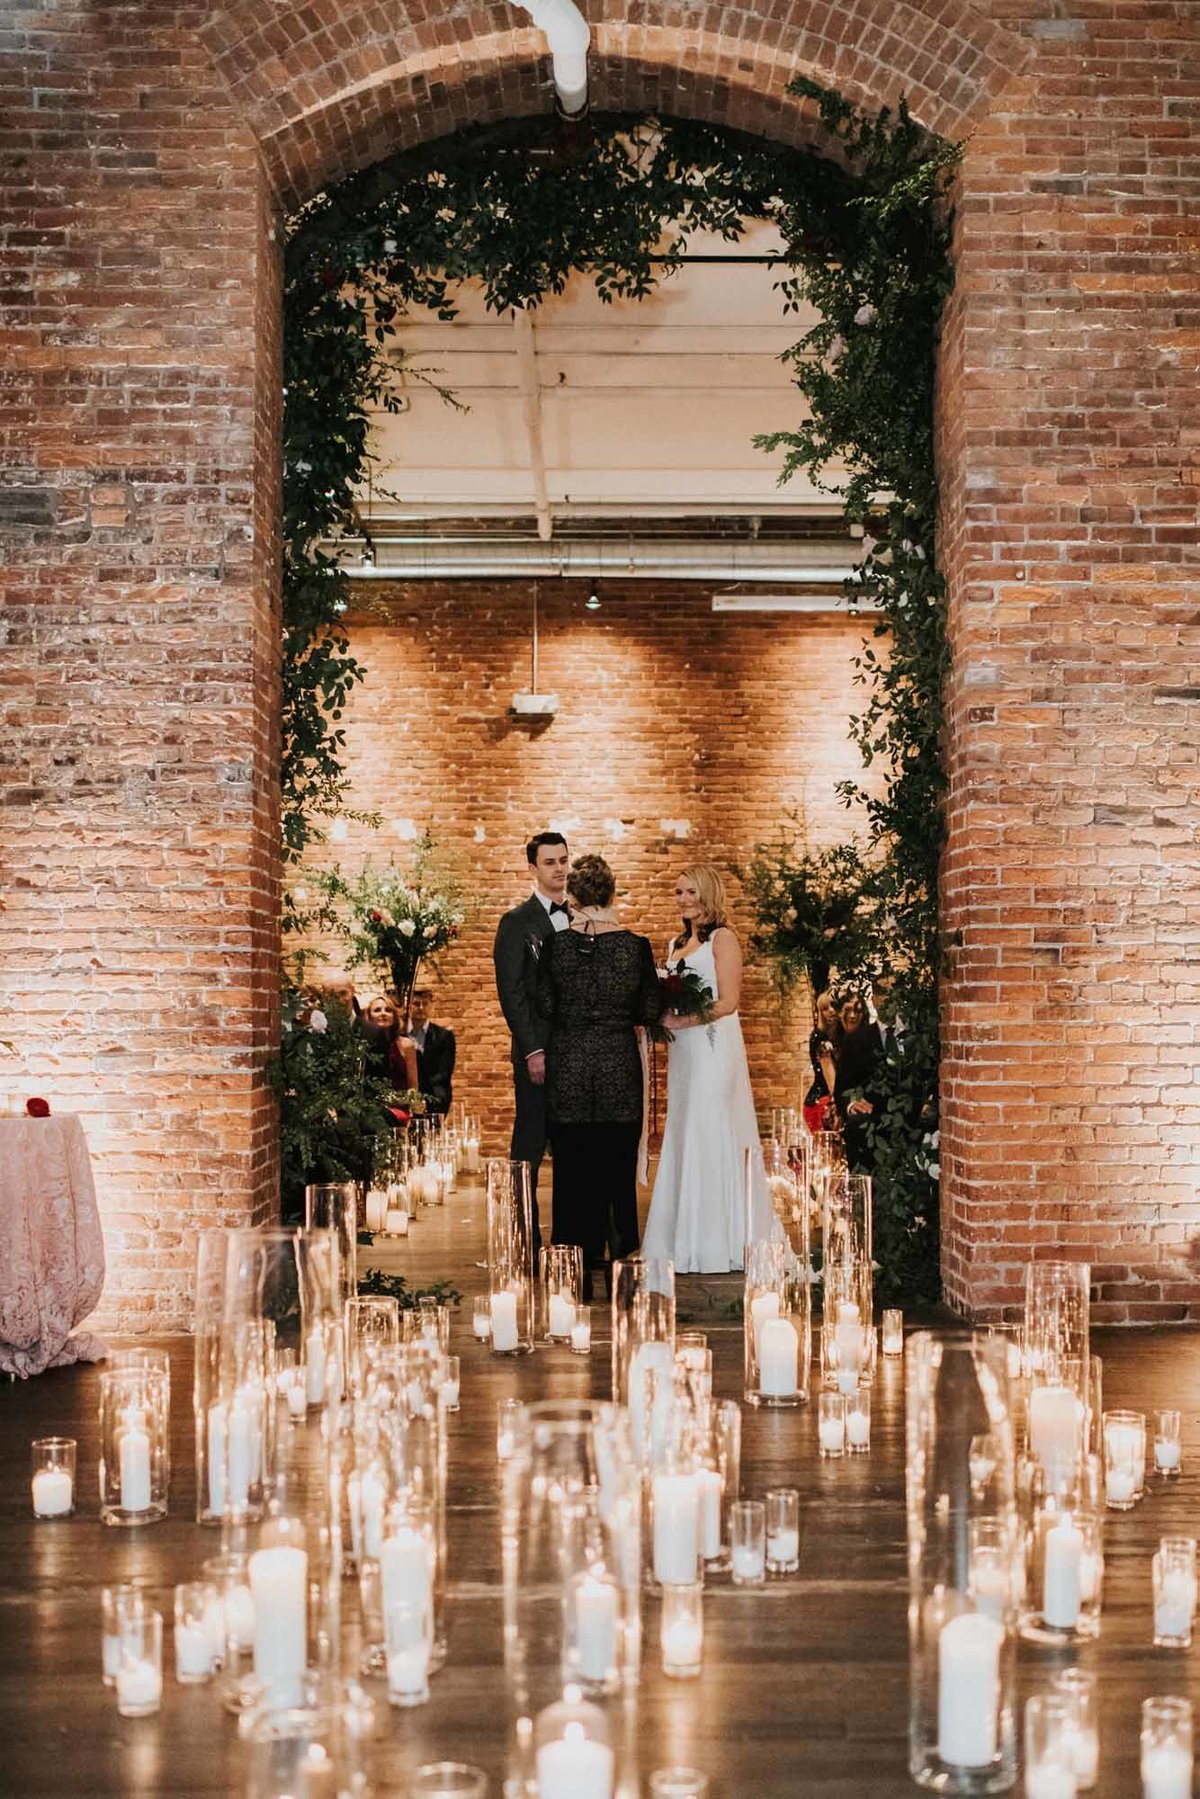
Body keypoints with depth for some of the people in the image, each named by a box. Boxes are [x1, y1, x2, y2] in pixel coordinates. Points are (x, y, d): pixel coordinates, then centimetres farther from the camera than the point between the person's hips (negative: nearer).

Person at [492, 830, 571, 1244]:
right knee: (529, 1147, -1)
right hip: (538, 1052, -5)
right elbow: (511, 992, -7)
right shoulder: (516, 923, -1)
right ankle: (525, 1241, 4)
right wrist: (533, 1051, -14)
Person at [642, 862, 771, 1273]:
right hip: (682, 1052, 7)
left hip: (713, 1048, -7)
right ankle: (685, 1243, 10)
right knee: (682, 1141, 6)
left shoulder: (722, 938, -5)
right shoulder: (676, 943, 18)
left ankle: (717, 1245, -1)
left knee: (711, 1138, -6)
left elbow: (727, 1003, -11)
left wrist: (679, 1021, -17)